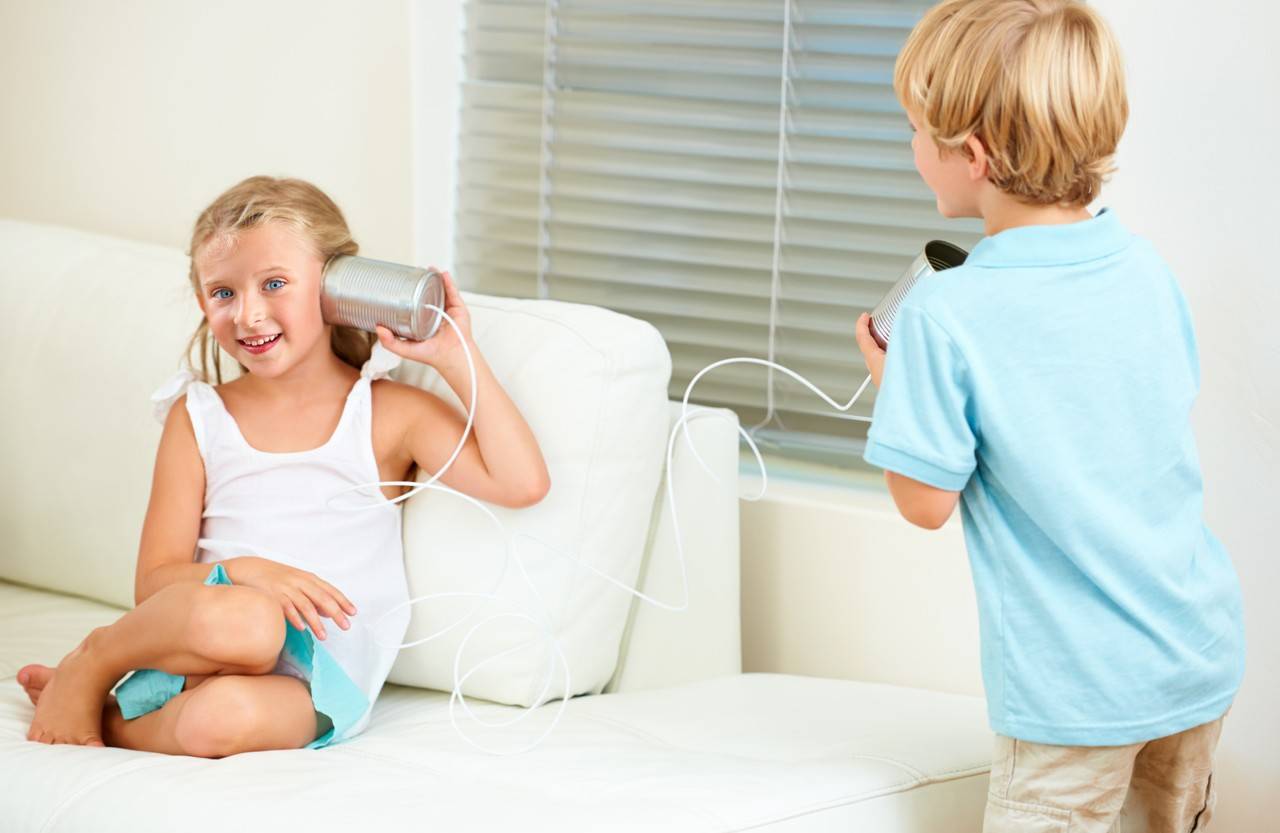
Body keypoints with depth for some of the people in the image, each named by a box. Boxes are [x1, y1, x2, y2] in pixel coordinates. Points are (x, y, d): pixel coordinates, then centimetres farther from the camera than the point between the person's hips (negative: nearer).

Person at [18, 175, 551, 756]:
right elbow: (155, 582, 6)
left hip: (317, 681, -1)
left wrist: (454, 358, 0)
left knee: (224, 717, -38)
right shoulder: (198, 418, 13)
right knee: (242, 620, -38)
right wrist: (242, 572, -15)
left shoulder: (390, 414, 9)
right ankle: (91, 664, -8)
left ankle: (105, 718, -6)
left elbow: (522, 483, -3)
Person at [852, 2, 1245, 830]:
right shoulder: (1146, 268, 0)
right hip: (1203, 654, 6)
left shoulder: (943, 318, -19)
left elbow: (928, 501, -14)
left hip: (1077, 688, -6)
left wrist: (888, 378, 2)